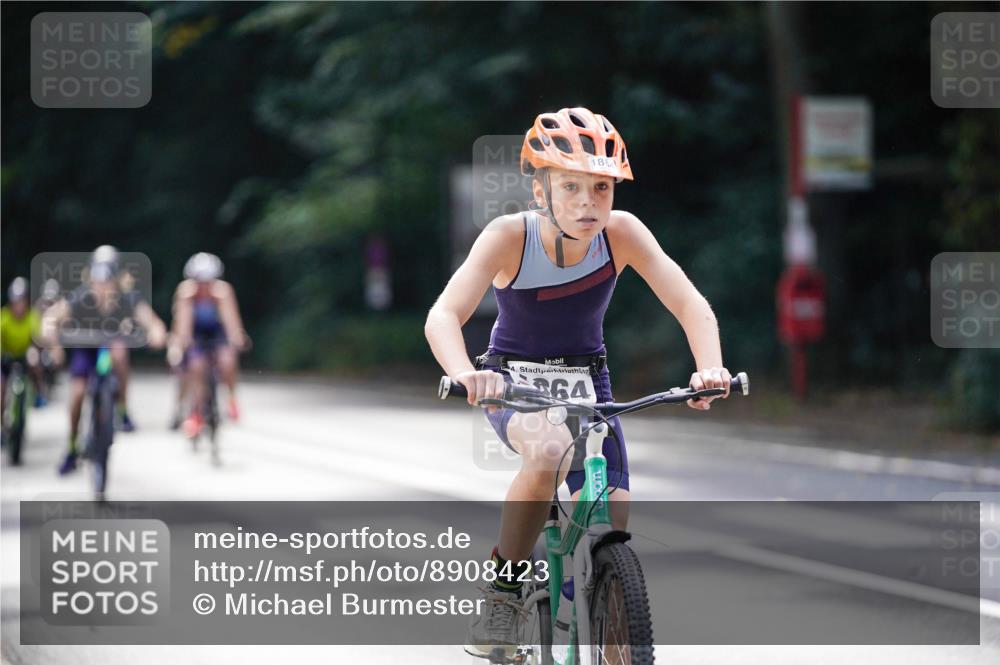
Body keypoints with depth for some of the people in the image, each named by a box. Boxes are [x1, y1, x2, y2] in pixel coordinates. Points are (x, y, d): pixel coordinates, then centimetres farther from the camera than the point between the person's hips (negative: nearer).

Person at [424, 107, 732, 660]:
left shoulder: (621, 232, -18)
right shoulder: (511, 236, -24)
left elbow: (691, 305, -22)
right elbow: (444, 315, -33)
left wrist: (710, 368, -42)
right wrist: (465, 374, -54)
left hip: (585, 381, 3)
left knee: (611, 527, -13)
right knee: (549, 450, -38)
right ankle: (502, 594, -20)